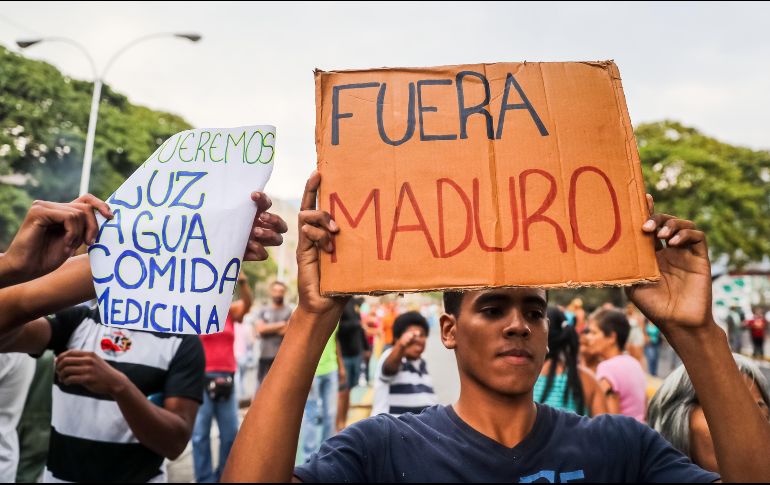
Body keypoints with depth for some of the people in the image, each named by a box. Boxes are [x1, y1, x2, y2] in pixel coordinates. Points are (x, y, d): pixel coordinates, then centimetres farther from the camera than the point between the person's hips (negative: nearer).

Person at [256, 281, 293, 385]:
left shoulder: (290, 311, 4)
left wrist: (268, 328, -4)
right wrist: (280, 324, -6)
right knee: (262, 383, 8)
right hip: (265, 355, 3)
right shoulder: (263, 311, 14)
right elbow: (260, 329, -2)